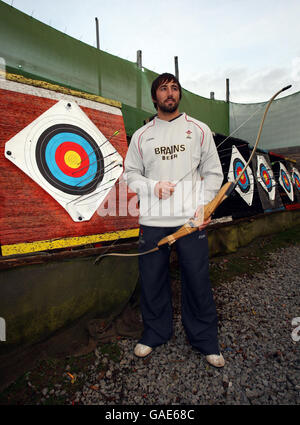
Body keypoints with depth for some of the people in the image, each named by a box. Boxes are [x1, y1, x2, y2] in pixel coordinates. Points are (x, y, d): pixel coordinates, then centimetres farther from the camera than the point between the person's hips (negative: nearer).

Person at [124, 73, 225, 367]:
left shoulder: (199, 130, 10)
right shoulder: (141, 136, 12)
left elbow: (213, 172, 7)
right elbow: (131, 174, 11)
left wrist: (204, 206, -7)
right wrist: (154, 186, -8)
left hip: (191, 220, -1)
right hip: (152, 221, 1)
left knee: (198, 280, 5)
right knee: (152, 280, 9)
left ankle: (205, 340, 28)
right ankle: (155, 333, 33)